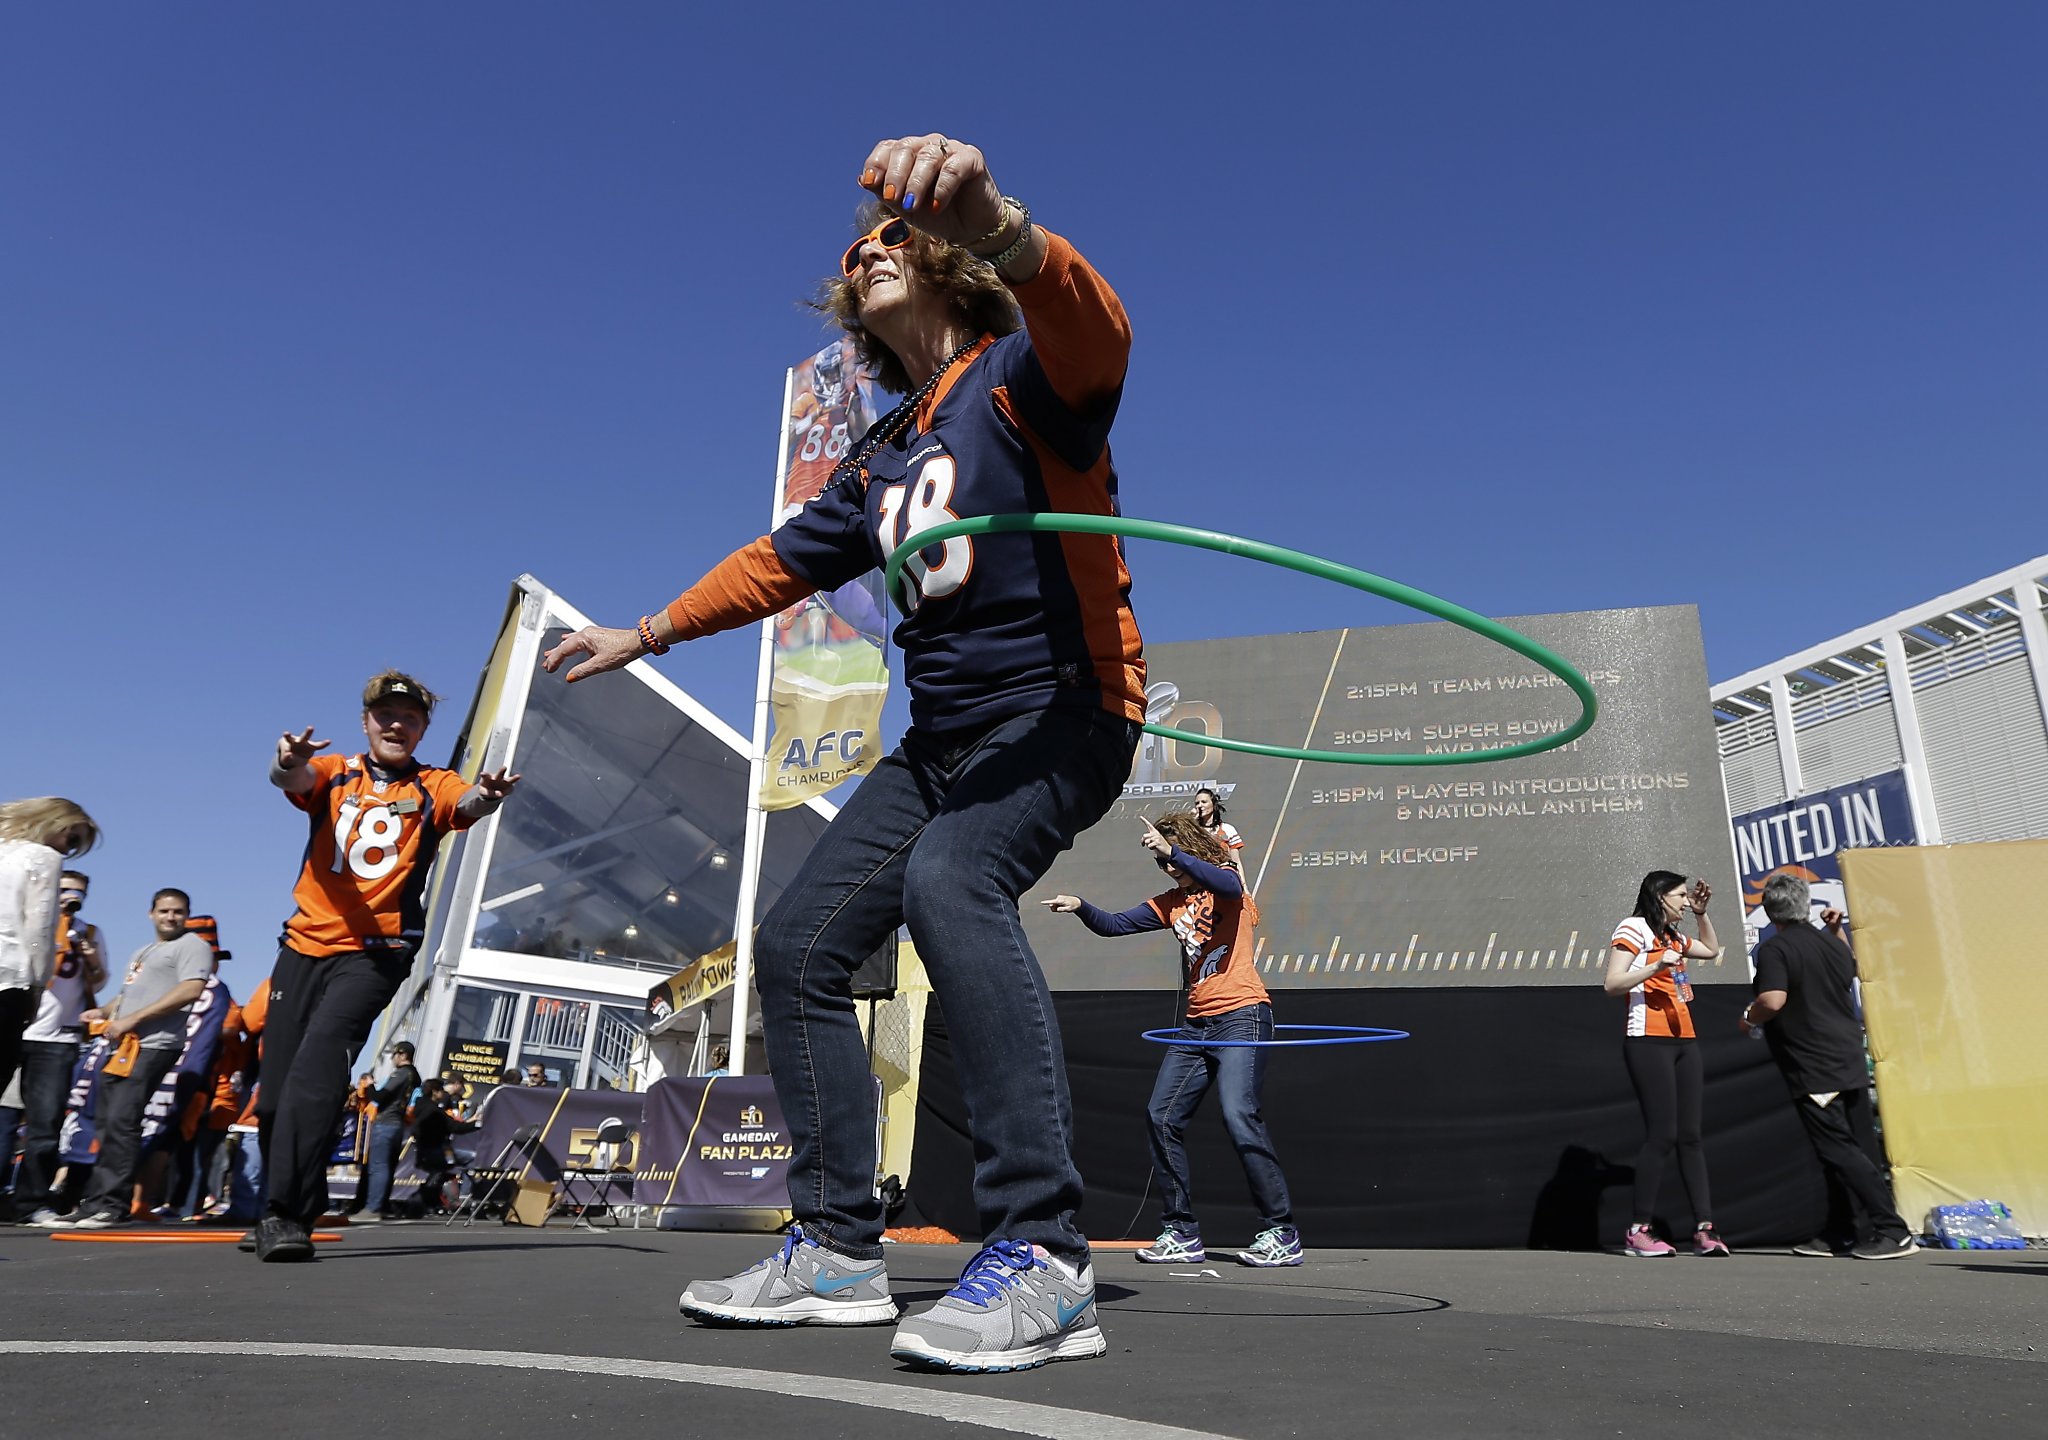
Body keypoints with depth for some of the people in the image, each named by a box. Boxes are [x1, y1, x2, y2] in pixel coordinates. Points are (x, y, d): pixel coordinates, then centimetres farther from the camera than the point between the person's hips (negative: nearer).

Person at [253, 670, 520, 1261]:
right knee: (274, 1089, 7)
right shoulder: (334, 773, 9)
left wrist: (485, 794, -42)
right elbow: (291, 778, -13)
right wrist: (288, 762, -39)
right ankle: (280, 1207, 27)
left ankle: (287, 1214, -22)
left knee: (318, 1063, -23)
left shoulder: (432, 787, 4)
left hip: (377, 951, -3)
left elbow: (465, 802, -17)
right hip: (304, 944, 3)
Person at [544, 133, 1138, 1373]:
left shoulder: (1018, 377, -6)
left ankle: (1043, 1259, -32)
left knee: (950, 880, -36)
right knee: (798, 947, 1)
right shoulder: (882, 460, 16)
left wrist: (1000, 229, -52)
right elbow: (785, 560, 28)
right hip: (945, 736, 8)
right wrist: (650, 633, 34)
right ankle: (840, 1251, 10)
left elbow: (1095, 334, -31)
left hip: (1062, 714, -8)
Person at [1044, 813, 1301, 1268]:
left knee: (1239, 1115, -19)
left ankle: (1281, 1233, -8)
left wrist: (1173, 850, -34)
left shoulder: (1226, 877, -1)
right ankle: (1181, 1233, 10)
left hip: (1241, 1014, -8)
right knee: (1161, 1117, 1)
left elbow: (1229, 886, -27)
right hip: (1197, 1024, 8)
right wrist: (1080, 907, -5)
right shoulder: (1172, 902, 17)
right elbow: (1114, 925, 14)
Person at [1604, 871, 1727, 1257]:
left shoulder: (1673, 936, 21)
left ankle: (1704, 1229, 4)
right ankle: (1638, 1231, -4)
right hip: (1649, 1041, -9)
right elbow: (1612, 984, -13)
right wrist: (1656, 966, -23)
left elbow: (1712, 950, 38)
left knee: (1690, 1135, 4)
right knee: (1662, 1134, -11)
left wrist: (1702, 913, 26)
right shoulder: (1633, 929, -5)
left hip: (1683, 1042, 9)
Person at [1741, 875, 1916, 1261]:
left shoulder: (1773, 949, -14)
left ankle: (1892, 1231, -8)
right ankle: (1839, 1234, 19)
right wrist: (1837, 930, 31)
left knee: (1838, 1151, -4)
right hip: (1851, 1063, 8)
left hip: (1813, 1070, -8)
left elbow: (1773, 1001, -26)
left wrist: (1748, 1018, -7)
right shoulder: (1831, 943, 9)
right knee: (1859, 1149, 11)